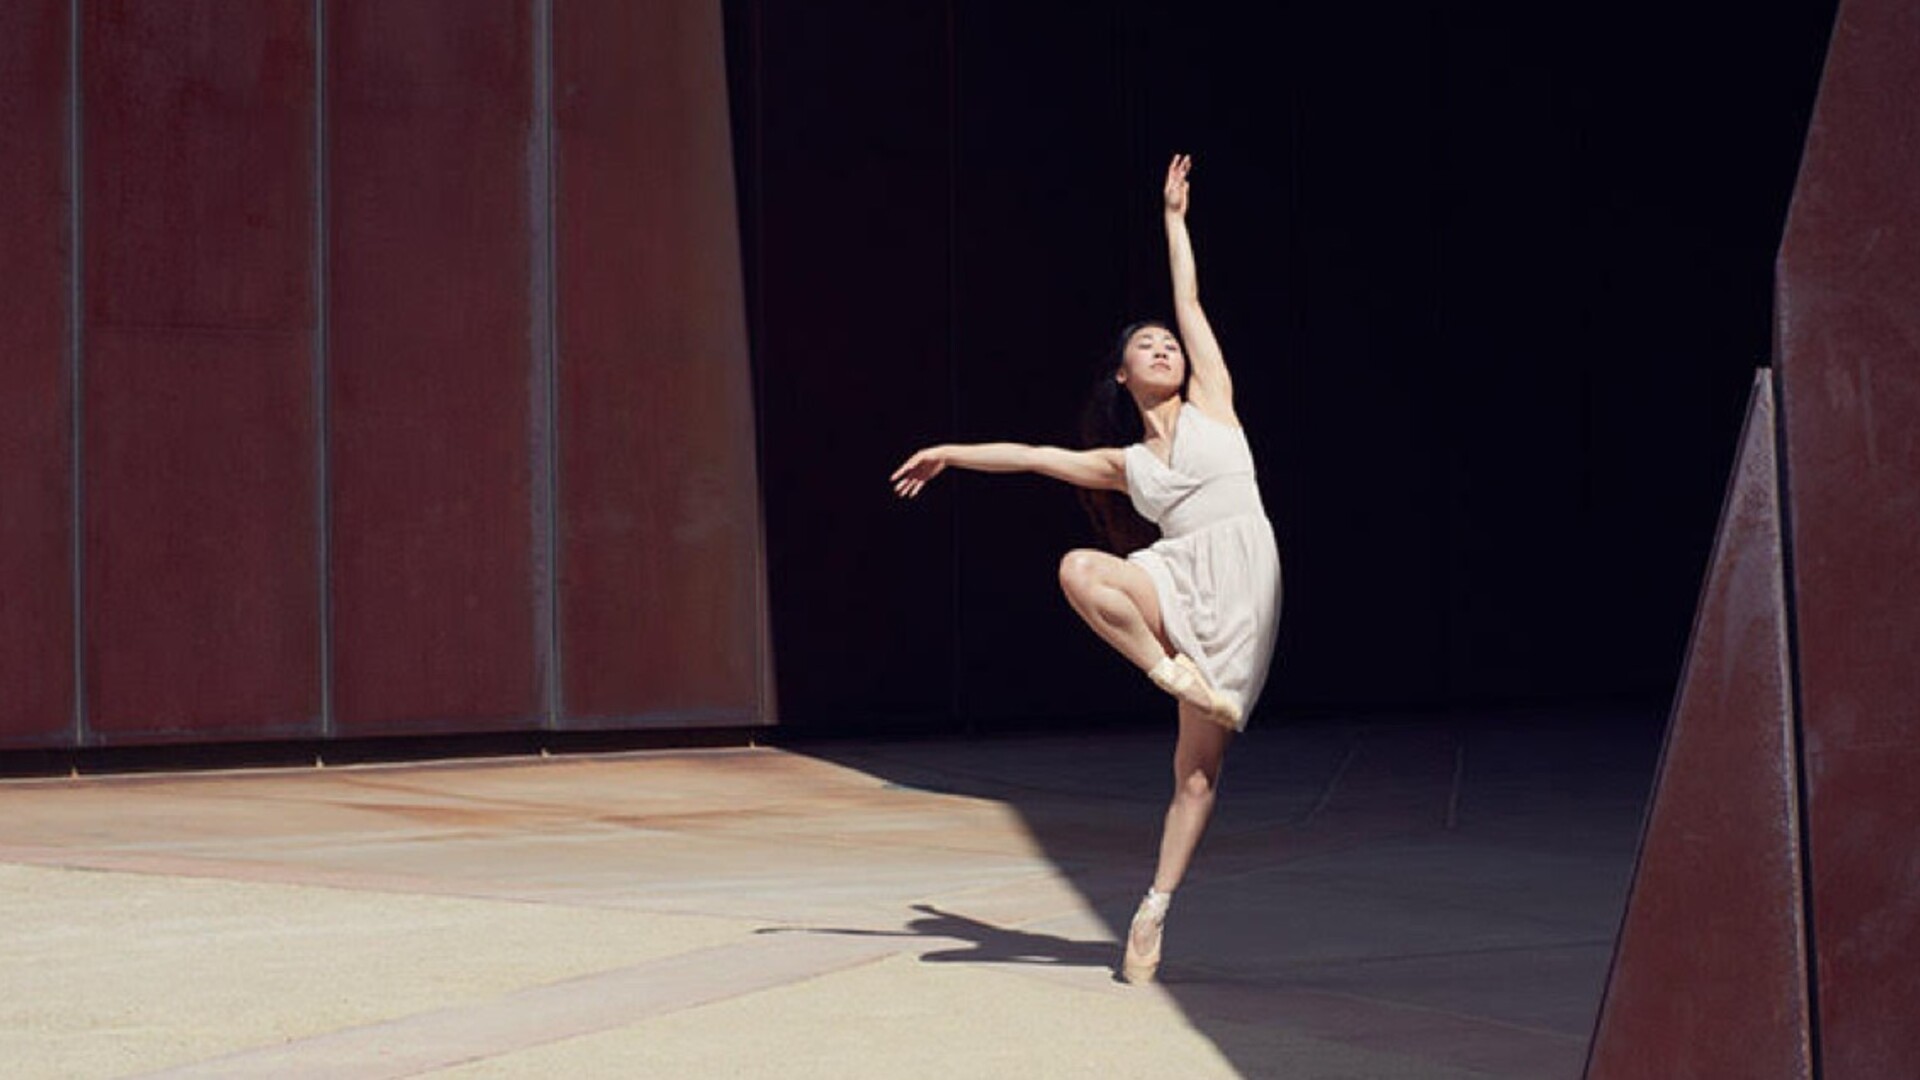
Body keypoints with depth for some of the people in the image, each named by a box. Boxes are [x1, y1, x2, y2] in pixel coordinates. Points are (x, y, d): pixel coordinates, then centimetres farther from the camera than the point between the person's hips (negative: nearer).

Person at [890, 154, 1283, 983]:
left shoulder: (1210, 405, 14)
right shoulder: (1125, 464, 18)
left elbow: (1189, 301, 20)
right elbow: (1034, 457, 28)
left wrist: (1173, 217, 27)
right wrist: (949, 454, 34)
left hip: (1241, 587, -2)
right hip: (1178, 580, 2)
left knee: (1198, 769, -4)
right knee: (1079, 569, -30)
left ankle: (1153, 911, 3)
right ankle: (1172, 672, -17)